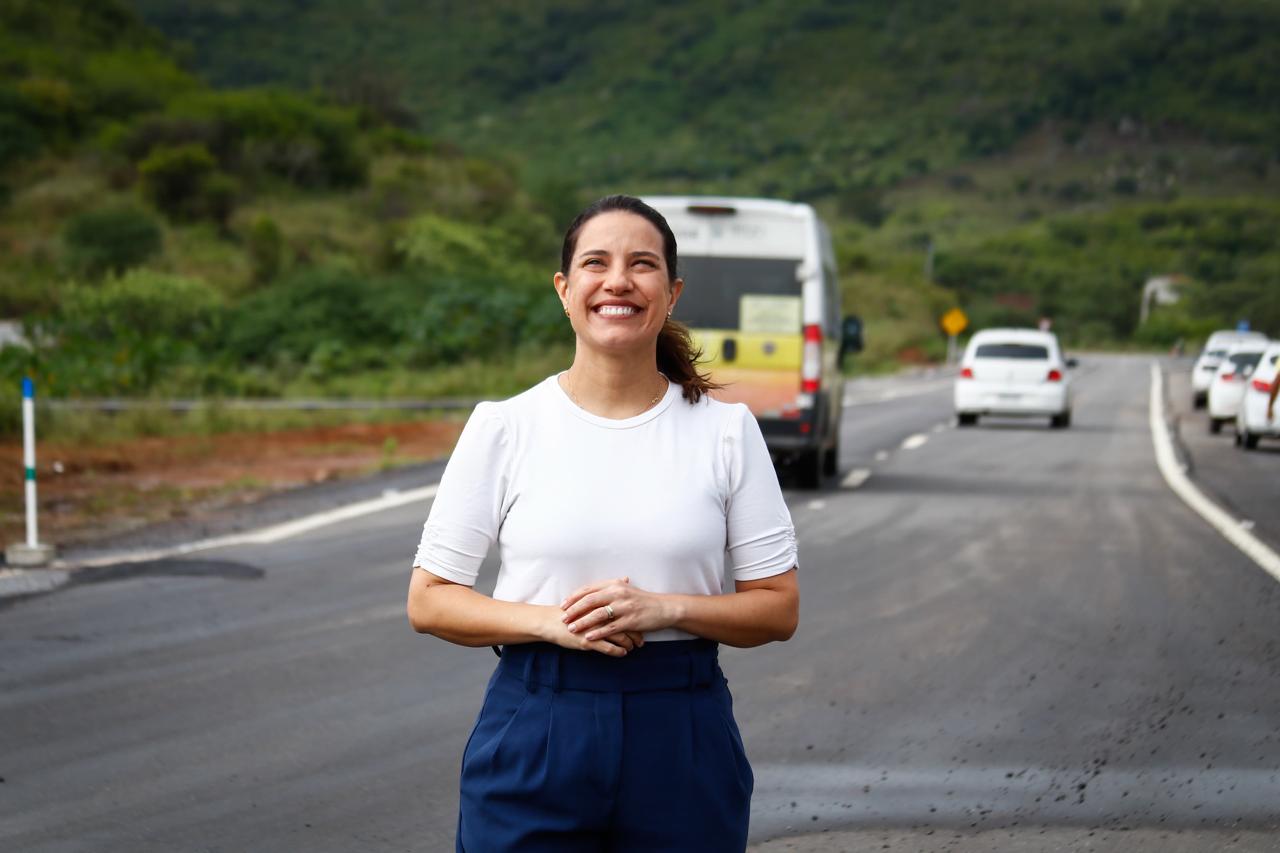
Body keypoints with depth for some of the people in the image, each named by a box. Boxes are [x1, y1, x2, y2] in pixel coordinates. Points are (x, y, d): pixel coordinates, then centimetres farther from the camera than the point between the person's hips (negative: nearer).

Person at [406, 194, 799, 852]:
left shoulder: (726, 430, 1)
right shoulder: (503, 427, -1)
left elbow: (779, 607, 2)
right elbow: (429, 601, 0)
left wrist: (666, 609, -15)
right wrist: (551, 621, -16)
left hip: (682, 741, 1)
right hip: (536, 740, 0)